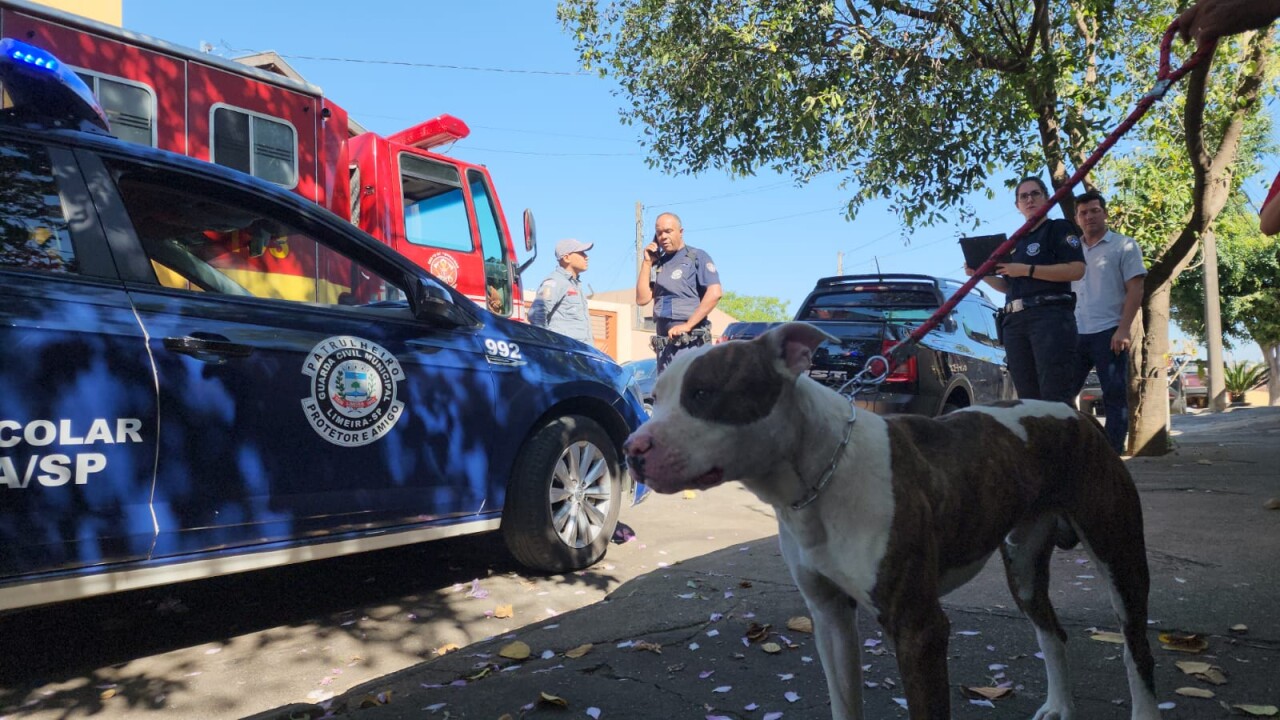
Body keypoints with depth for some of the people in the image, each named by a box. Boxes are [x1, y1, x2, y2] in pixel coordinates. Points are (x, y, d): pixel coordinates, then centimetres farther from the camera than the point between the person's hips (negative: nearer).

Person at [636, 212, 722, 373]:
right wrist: (647, 263, 4)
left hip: (691, 341, -6)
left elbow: (714, 293, -12)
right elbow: (642, 299, 9)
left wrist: (688, 325, -15)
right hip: (664, 342, 6)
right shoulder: (657, 264, 16)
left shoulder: (697, 257, 0)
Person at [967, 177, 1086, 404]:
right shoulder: (1016, 241, 24)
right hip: (1014, 322, 7)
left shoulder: (1059, 228, 5)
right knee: (1028, 399, 4)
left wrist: (1026, 270, -12)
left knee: (1055, 398, -13)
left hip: (1050, 316, -7)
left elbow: (1076, 270, -10)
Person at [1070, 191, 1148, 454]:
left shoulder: (1124, 246, 5)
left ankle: (1112, 455, 2)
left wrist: (1123, 329, -15)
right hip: (1076, 334, 4)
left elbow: (1135, 290, -3)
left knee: (1115, 398, -1)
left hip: (1108, 333, -4)